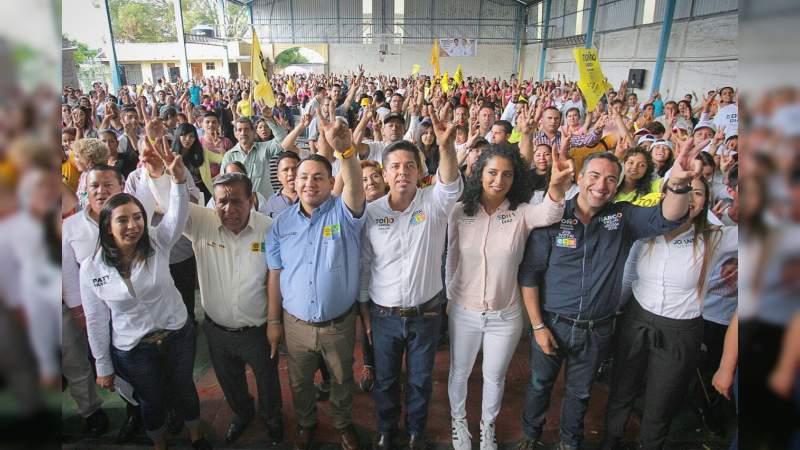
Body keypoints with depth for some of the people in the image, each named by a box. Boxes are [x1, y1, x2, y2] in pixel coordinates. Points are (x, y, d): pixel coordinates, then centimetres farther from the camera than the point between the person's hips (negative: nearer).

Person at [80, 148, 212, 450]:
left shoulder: (157, 244, -13)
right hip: (132, 351, -1)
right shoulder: (91, 269, -13)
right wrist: (103, 366, 2)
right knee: (151, 400, 21)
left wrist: (179, 179, -50)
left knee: (185, 388, 21)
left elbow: (177, 214, -31)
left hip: (178, 336, 1)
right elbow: (97, 320, -5)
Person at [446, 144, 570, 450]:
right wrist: (449, 298, 7)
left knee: (495, 377, 20)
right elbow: (451, 260, 2)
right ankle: (458, 421, 48)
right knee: (459, 373, 20)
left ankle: (487, 425, 48)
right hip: (464, 312, 1)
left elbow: (549, 214, -35)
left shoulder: (521, 213, -11)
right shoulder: (460, 211, -8)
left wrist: (557, 189, -56)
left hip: (506, 315, 0)